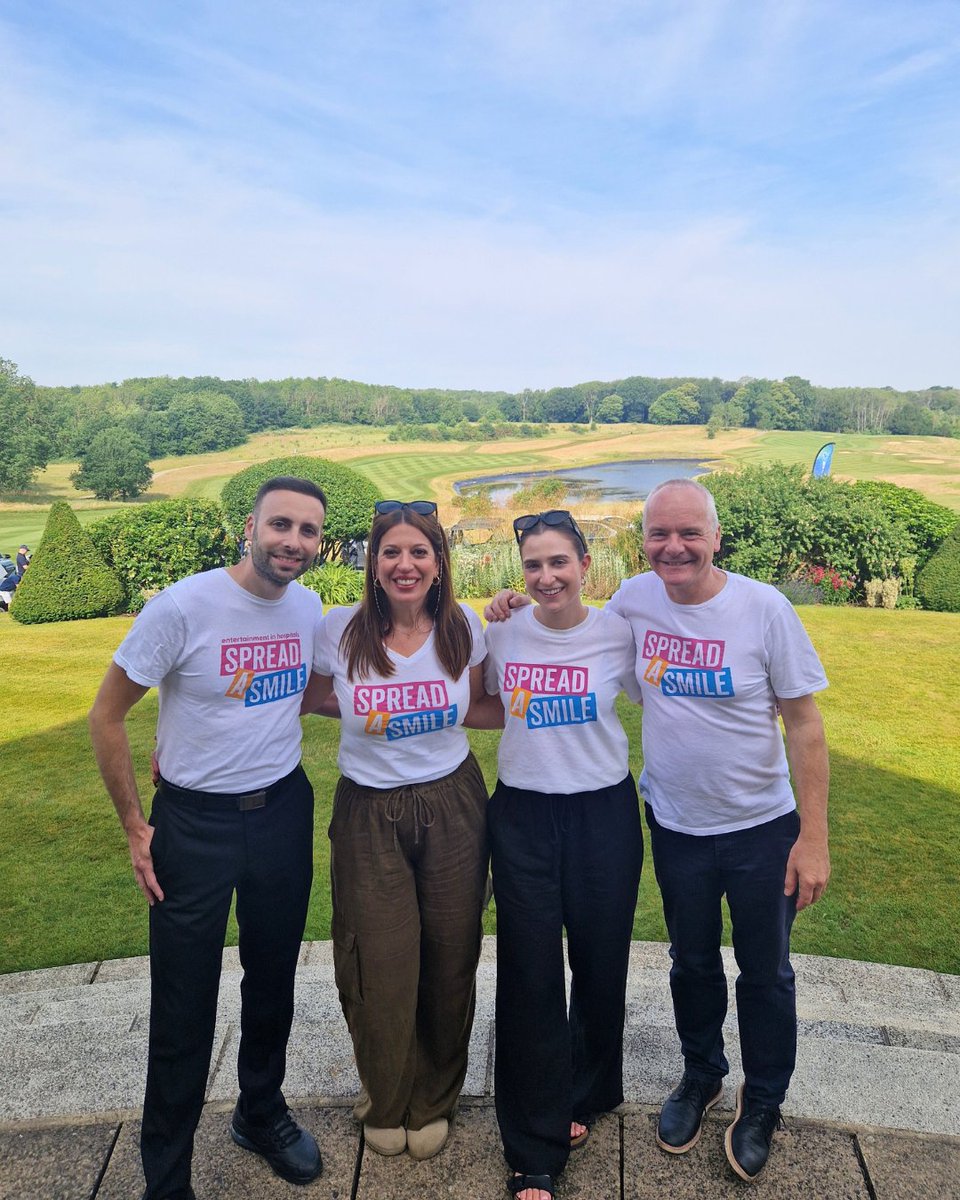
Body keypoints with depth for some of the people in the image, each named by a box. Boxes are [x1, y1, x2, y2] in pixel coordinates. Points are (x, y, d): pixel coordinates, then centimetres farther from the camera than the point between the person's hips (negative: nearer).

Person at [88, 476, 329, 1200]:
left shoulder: (310, 609, -2)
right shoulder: (183, 608, -18)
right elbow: (107, 716, -9)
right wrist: (134, 826, -8)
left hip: (285, 810, 5)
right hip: (194, 821, -4)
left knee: (274, 978, 20)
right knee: (185, 1005, 7)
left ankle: (262, 1113, 46)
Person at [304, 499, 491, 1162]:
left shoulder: (463, 626, -5)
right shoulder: (340, 629, -10)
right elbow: (307, 700, 5)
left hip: (451, 806, 2)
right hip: (369, 814, -1)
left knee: (449, 960, 11)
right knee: (381, 968, 6)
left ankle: (433, 1100, 40)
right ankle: (385, 1103, 38)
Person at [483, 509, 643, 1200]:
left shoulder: (617, 631, -6)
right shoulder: (501, 634, -2)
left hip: (605, 811, 0)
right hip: (523, 815, 0)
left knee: (600, 963, 13)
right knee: (531, 974, 4)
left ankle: (587, 1096, 43)